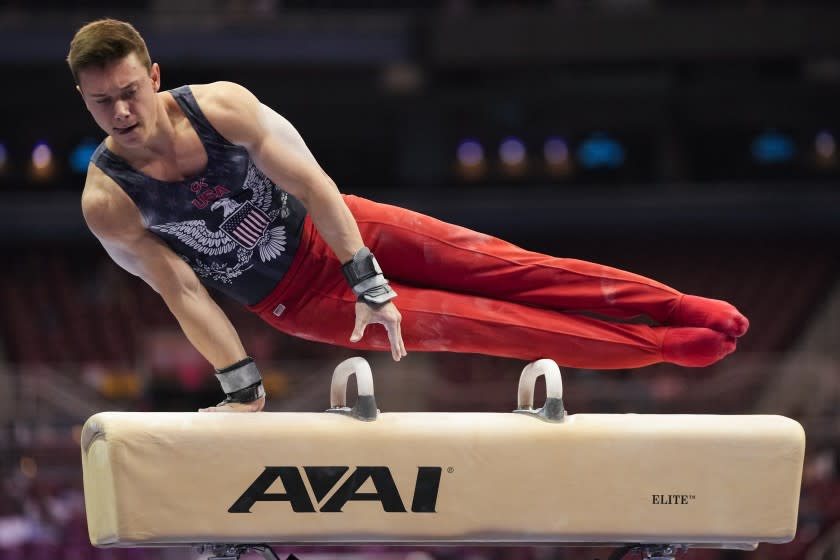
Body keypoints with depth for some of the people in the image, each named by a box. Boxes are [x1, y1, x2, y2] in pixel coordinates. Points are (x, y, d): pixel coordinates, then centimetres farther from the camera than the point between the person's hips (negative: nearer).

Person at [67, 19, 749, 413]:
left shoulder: (220, 105, -20)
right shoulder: (107, 200, -23)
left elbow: (310, 181, -18)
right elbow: (183, 293, -19)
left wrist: (369, 281, -22)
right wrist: (244, 388, -18)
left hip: (330, 228, 2)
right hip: (296, 300, -2)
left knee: (499, 267, -6)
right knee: (479, 322, -7)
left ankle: (686, 309, -1)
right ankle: (666, 347, -1)